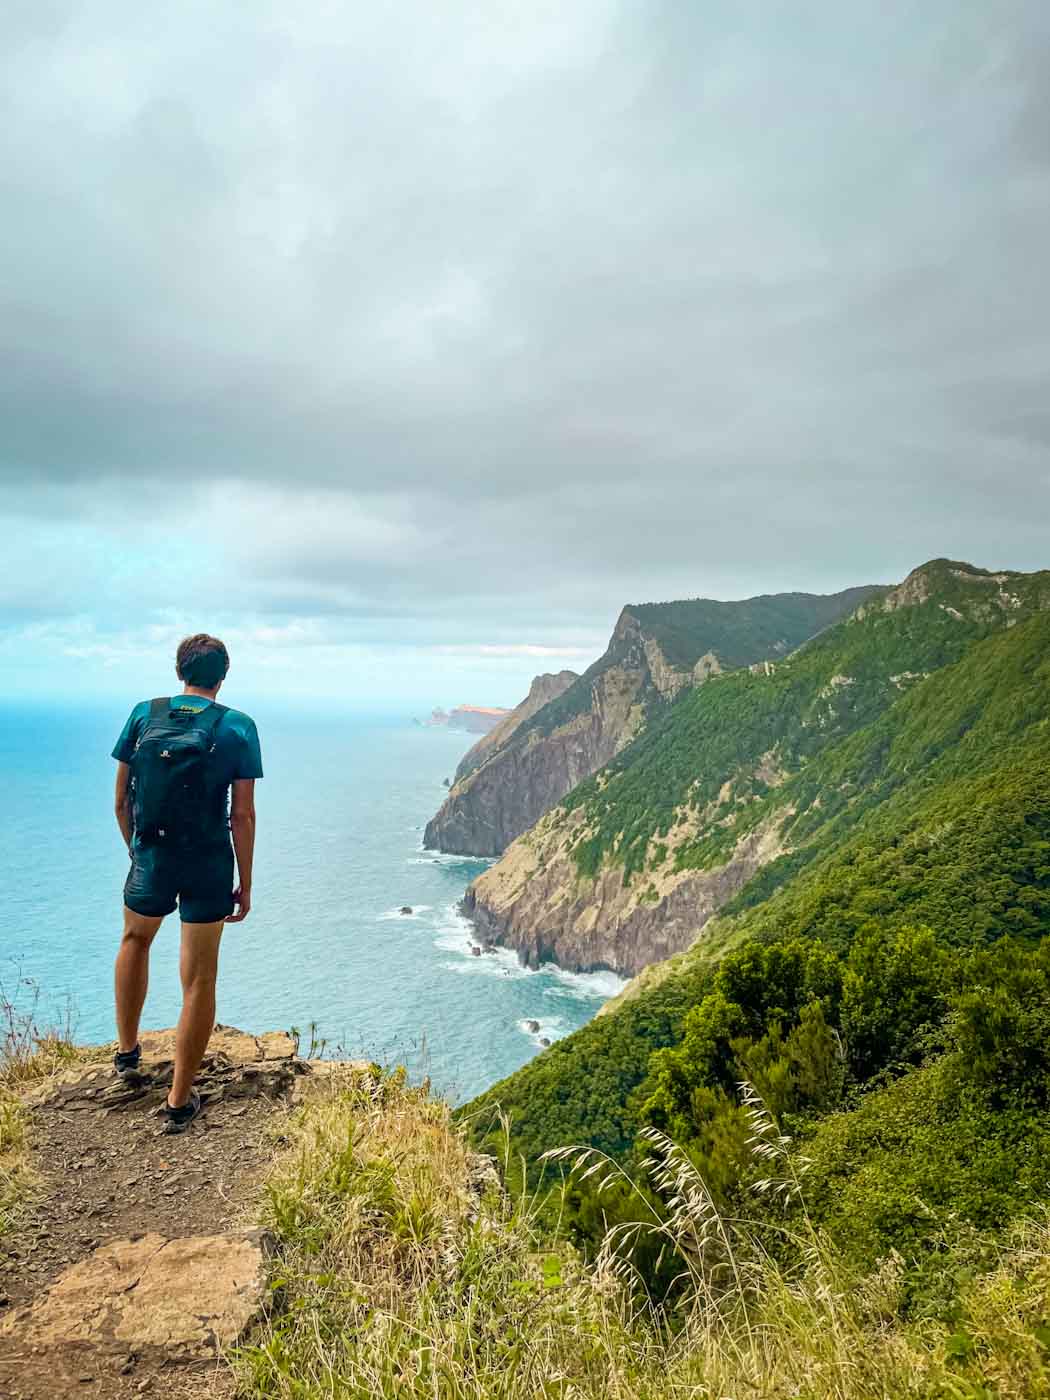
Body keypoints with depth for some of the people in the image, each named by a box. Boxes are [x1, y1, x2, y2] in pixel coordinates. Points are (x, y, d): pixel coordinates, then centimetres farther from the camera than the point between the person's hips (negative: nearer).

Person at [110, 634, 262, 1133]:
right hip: (209, 866, -2)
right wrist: (245, 884, 0)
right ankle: (179, 1101, 15)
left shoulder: (143, 714, -2)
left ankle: (127, 1051, 40)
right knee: (198, 980, 8)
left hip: (151, 858, 3)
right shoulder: (238, 728, -8)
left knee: (135, 941, 32)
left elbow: (121, 800, 3)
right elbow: (243, 815, -9)